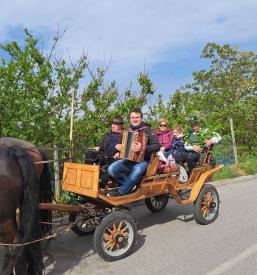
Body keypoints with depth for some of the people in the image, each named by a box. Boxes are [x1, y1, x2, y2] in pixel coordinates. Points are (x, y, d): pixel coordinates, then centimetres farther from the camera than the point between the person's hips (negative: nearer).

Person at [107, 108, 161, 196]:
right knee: (111, 169, -19)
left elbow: (157, 146, -14)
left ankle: (121, 193, -14)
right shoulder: (127, 131, 14)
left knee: (135, 173, -38)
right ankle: (131, 184, -3)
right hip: (128, 159, 6)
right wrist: (119, 146, 5)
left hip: (142, 161, -5)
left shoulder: (147, 131, -4)